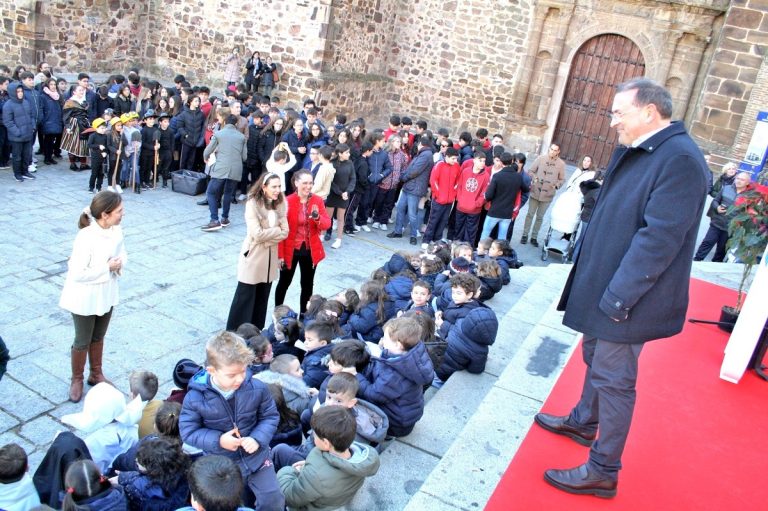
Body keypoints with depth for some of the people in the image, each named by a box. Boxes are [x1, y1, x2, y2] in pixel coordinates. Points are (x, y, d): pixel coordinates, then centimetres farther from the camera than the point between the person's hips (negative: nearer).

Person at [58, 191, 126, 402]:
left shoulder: (117, 231, -9)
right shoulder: (86, 238, -30)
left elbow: (121, 254, 7)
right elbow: (78, 273, -29)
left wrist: (119, 264, -15)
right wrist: (107, 267, -24)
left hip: (107, 295, 6)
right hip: (85, 298, -6)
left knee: (98, 338, 23)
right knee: (83, 341, 13)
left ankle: (96, 374, 43)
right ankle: (77, 380, 35)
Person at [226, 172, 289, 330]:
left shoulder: (280, 203, 0)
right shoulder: (253, 203, -16)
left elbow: (285, 232, -4)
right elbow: (257, 234, -22)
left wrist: (267, 238, -17)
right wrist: (276, 230, -12)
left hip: (271, 256, 5)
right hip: (253, 255, -5)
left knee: (263, 297, 15)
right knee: (244, 296, 4)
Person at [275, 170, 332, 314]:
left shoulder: (318, 201, -4)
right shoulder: (287, 201, -15)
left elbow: (327, 224, -7)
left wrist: (317, 218, -29)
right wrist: (280, 254, -12)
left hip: (310, 250, 3)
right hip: (290, 250, -3)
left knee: (307, 285, 15)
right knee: (284, 283, 15)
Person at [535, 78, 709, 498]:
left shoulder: (680, 158, -21)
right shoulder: (633, 152, 8)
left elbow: (659, 239, -25)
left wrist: (617, 298, -24)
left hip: (628, 298, -9)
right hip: (604, 284, 9)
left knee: (613, 379, 2)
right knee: (596, 359, 24)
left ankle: (603, 470, 17)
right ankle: (584, 422, 46)